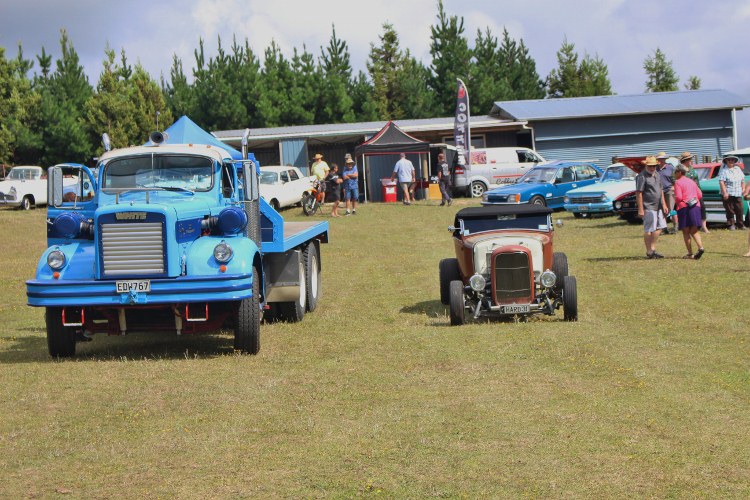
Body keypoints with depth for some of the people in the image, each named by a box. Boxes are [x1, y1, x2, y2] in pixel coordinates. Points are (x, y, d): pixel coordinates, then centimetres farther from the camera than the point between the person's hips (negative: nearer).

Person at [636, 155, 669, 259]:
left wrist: (664, 205, 18)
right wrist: (640, 209, -19)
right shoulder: (642, 176, -11)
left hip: (658, 207, 9)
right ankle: (649, 252, 3)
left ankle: (653, 249, 20)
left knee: (659, 227, 11)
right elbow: (638, 193, -15)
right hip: (648, 207, -9)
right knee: (648, 230, -4)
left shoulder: (657, 175, 16)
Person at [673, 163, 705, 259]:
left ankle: (690, 253, -1)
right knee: (694, 231, 8)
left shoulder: (678, 182, -4)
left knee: (686, 232, 2)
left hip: (684, 207, -6)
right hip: (696, 206, 6)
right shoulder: (692, 181, 17)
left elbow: (678, 197, -14)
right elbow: (700, 195, 16)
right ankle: (700, 247, -15)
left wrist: (676, 202, 5)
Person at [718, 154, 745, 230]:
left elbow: (742, 180, 23)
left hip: (738, 194, 5)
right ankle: (732, 225, 5)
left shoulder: (738, 169, 16)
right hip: (728, 194, -5)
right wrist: (724, 192, -20)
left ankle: (740, 225, 13)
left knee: (739, 210, 3)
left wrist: (743, 189, 13)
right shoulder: (724, 170, -4)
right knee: (730, 211, -2)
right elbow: (721, 182, -13)